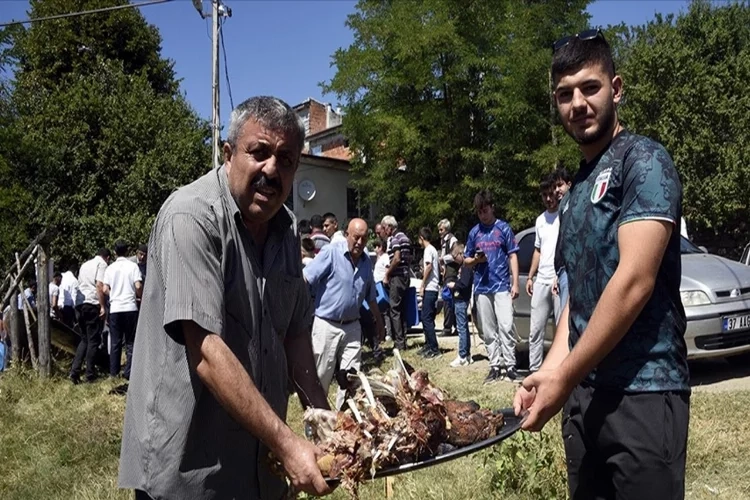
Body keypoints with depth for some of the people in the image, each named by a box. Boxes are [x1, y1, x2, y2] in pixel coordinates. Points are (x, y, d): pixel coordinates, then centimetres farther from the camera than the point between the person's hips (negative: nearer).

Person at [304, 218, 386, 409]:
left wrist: (379, 322, 27)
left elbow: (370, 297, 21)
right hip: (326, 325, -5)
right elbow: (305, 279, -17)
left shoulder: (367, 262, 8)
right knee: (320, 378, 5)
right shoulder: (331, 252, -11)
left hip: (352, 327, 5)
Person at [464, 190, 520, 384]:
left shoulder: (503, 228, 3)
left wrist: (515, 283, -5)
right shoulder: (474, 232, 12)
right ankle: (495, 366, 13)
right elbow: (466, 260, 18)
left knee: (505, 326, -10)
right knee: (488, 331, 6)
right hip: (482, 287, 4)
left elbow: (513, 256, 2)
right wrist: (476, 260, -6)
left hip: (502, 286, -4)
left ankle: (509, 366, -5)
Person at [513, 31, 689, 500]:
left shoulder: (643, 160, -8)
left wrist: (563, 377, -14)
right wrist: (551, 370, 3)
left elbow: (635, 282, -18)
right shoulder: (577, 188, 15)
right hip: (585, 390, 7)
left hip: (642, 389, -7)